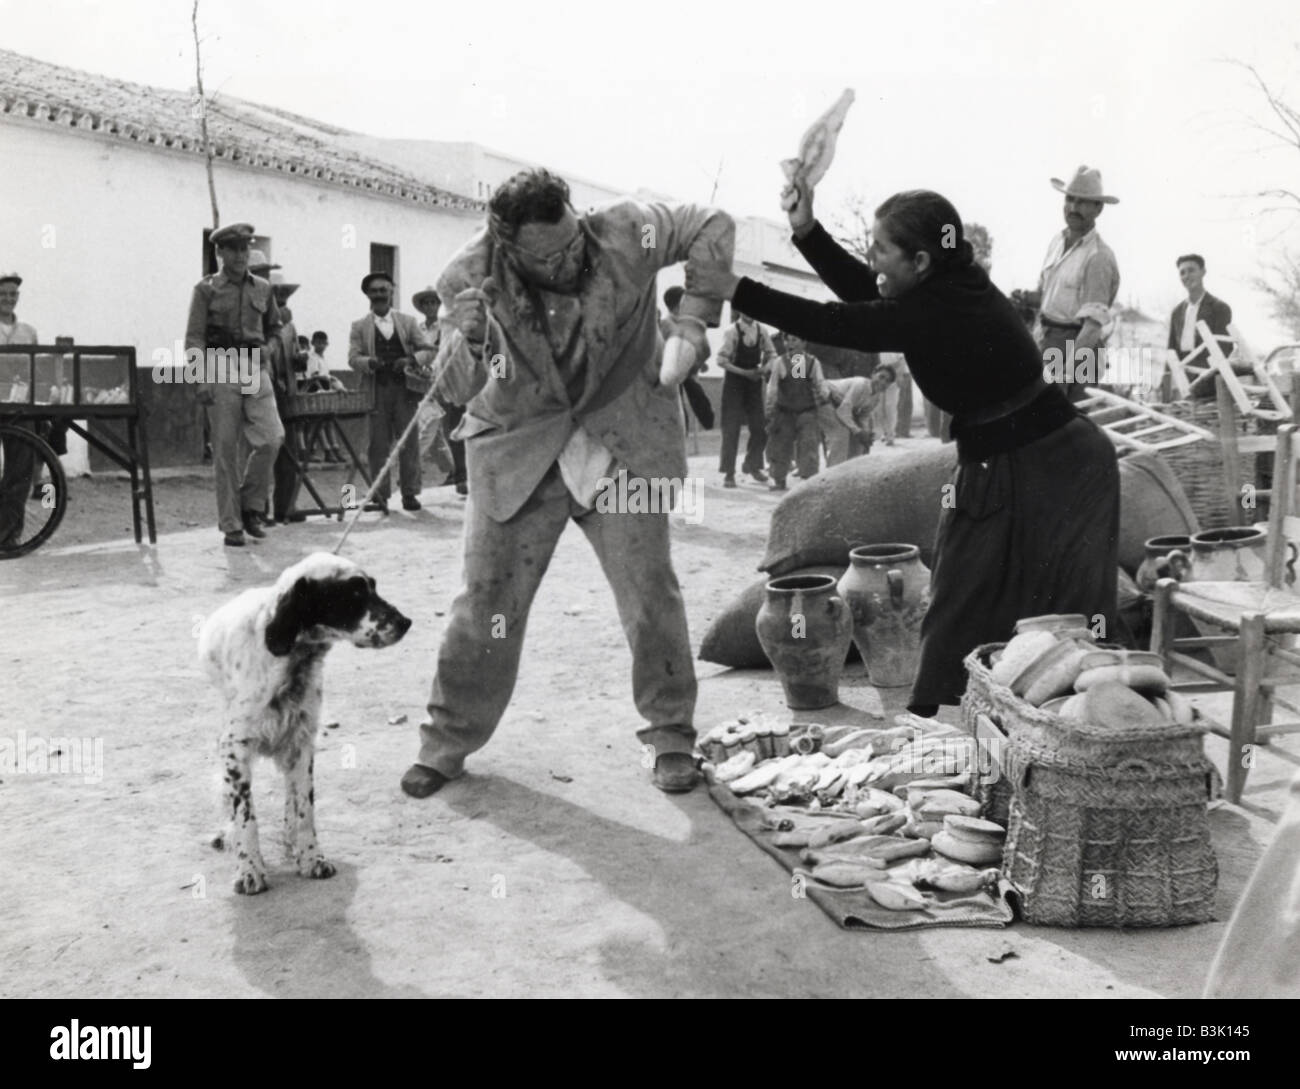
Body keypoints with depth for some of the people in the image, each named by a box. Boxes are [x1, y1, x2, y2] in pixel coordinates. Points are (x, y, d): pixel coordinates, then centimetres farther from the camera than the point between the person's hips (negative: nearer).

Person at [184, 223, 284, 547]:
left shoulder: (262, 288, 11)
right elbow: (194, 337, -3)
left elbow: (273, 326, 28)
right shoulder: (206, 289, 2)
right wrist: (203, 379, -12)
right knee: (226, 449, -1)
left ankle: (251, 505, 8)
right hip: (222, 372, -3)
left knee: (271, 437, -13)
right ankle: (231, 525, 7)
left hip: (257, 371, 3)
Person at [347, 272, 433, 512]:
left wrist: (412, 360, -14)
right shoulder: (359, 326, 10)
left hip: (405, 388, 1)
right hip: (376, 390, -1)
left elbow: (428, 350, 7)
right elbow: (353, 358, 1)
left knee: (409, 442, -1)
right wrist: (369, 362, -21)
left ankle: (410, 493, 6)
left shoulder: (407, 321, 13)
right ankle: (380, 496, 2)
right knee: (379, 444, -2)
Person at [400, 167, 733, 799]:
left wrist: (692, 325, -14)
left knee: (649, 591, 0)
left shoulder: (623, 235, -18)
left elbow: (713, 228, -5)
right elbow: (454, 389, -14)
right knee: (487, 599, 3)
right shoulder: (472, 278, -15)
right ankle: (448, 740, 21)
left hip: (619, 440, 0)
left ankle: (671, 738, 18)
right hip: (516, 449, 1)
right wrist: (465, 338, -36)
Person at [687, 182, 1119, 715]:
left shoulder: (936, 313, -23)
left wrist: (736, 290, -14)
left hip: (1041, 469, -9)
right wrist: (806, 231, 3)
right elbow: (863, 291, 13)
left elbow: (836, 325, -19)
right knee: (958, 608, 14)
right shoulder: (953, 284, 3)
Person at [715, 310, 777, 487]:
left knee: (760, 428, 5)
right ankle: (729, 472, 5)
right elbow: (721, 360, -15)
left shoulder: (761, 331, 0)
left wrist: (765, 367, -11)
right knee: (731, 428, -3)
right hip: (734, 381, -4)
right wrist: (745, 372, -18)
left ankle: (752, 465, 26)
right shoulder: (732, 331, -13)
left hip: (754, 381, 4)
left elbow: (771, 354, 10)